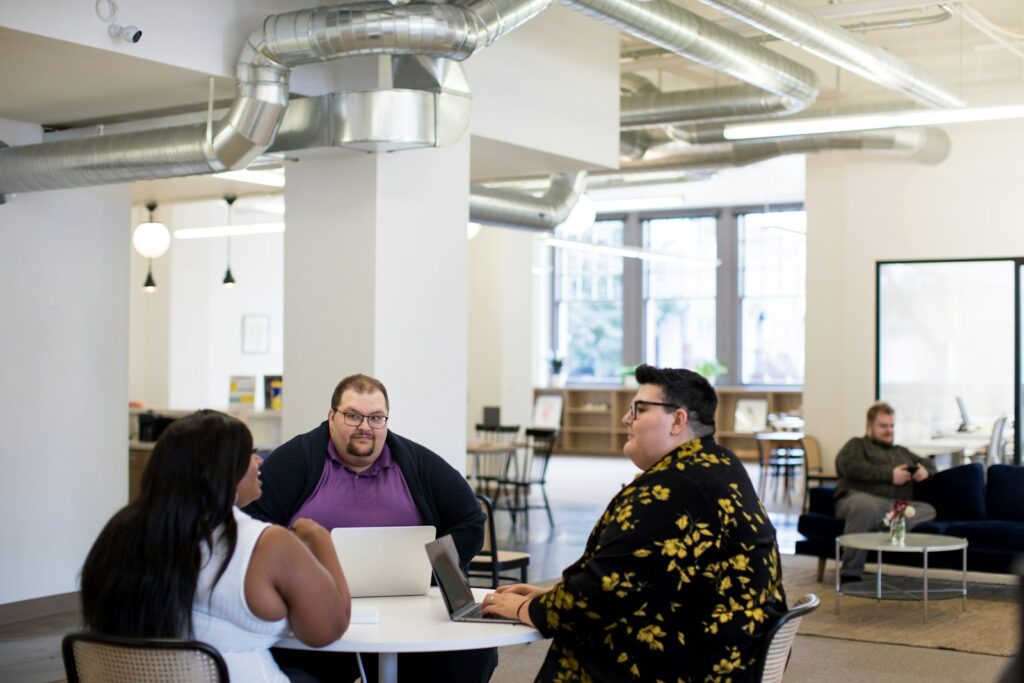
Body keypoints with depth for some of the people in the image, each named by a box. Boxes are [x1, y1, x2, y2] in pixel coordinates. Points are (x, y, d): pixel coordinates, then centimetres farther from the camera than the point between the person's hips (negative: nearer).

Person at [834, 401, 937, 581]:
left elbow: (929, 464, 39)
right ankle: (850, 573, -38)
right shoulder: (857, 445, 18)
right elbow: (851, 468, -2)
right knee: (866, 505, -42)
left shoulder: (901, 452, 38)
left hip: (899, 507, 5)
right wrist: (890, 475, -6)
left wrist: (924, 470, 12)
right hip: (860, 497, -5)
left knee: (928, 510, -24)